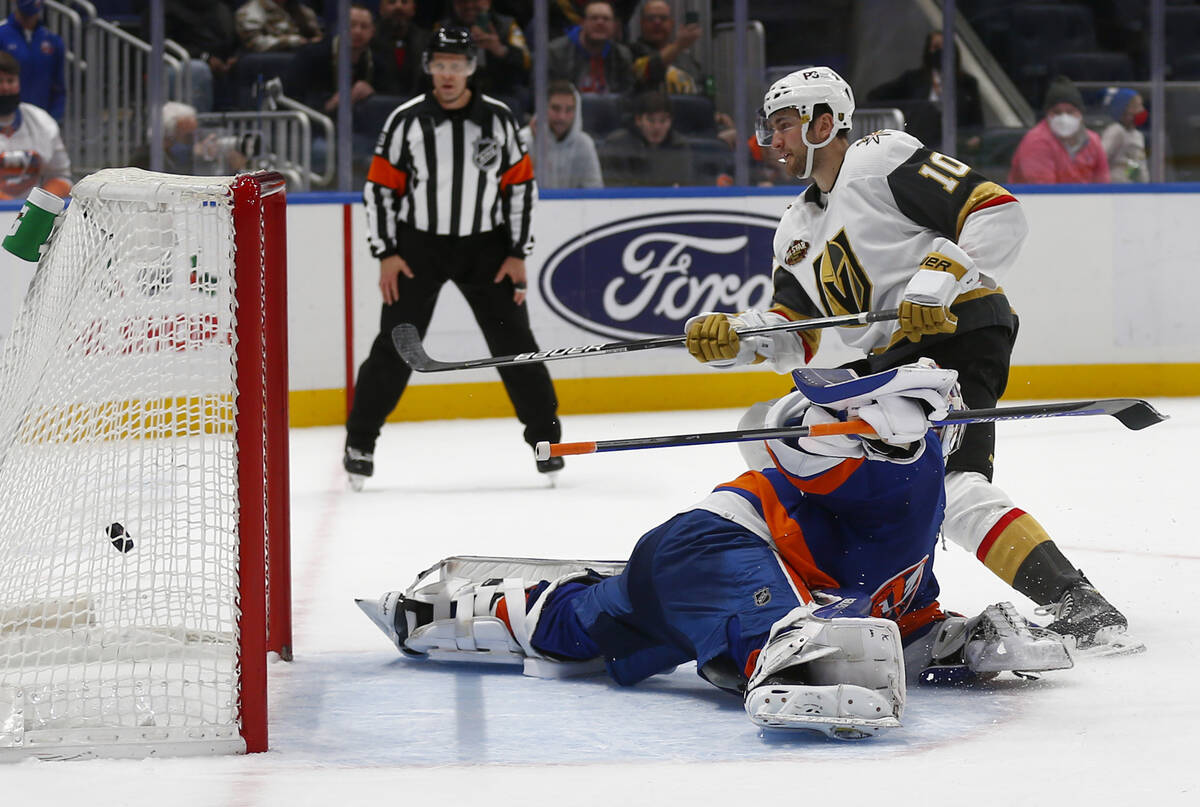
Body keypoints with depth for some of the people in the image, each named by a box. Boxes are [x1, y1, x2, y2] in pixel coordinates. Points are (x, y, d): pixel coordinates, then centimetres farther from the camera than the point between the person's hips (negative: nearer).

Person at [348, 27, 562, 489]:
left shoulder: (498, 119, -3)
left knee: (513, 341, -1)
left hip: (484, 246, 1)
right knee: (396, 345, -5)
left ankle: (544, 436, 11)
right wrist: (387, 254, -6)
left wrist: (518, 254, -1)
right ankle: (360, 441, 6)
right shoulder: (406, 120, -7)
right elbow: (380, 186, -2)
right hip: (417, 244, -1)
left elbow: (521, 185, 3)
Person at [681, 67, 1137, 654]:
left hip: (957, 336, -10)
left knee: (953, 490, -27)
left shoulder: (881, 160, -5)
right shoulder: (797, 230, 22)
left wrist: (941, 278, -24)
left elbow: (1000, 215, -14)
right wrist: (732, 337, -2)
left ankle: (1077, 605, -32)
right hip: (881, 365, 10)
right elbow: (795, 340, 16)